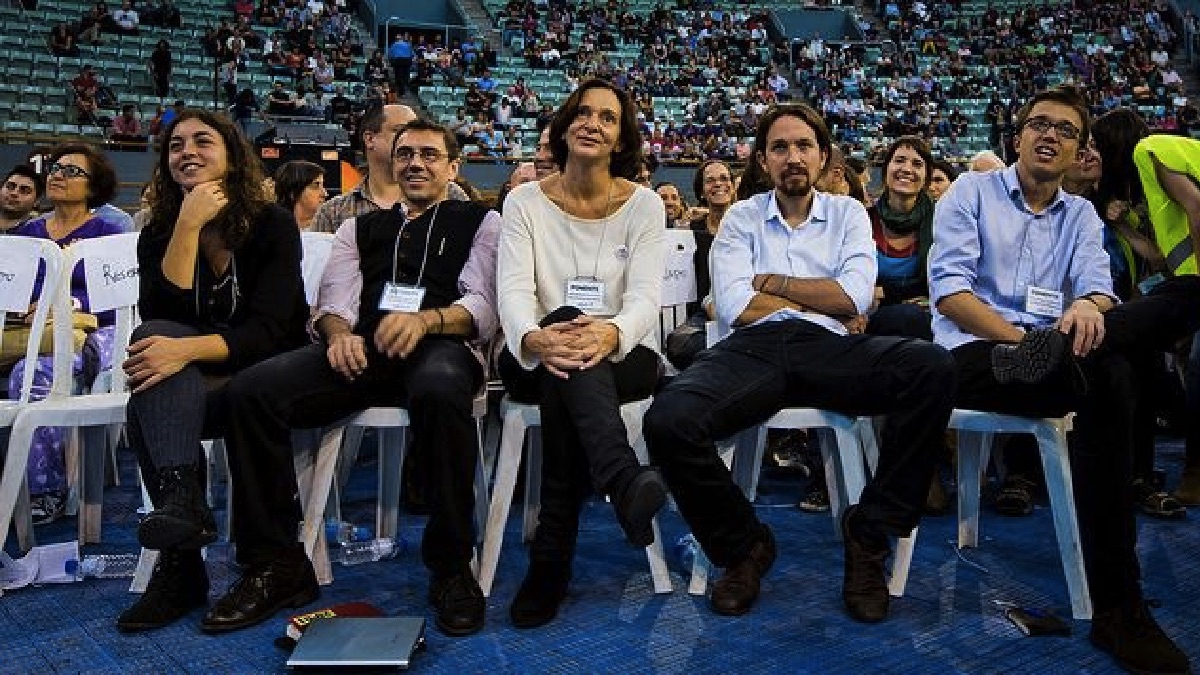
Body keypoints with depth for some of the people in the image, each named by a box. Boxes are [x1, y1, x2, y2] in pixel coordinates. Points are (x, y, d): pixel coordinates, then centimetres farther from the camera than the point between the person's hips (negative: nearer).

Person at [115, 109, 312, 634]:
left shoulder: (272, 225, -5)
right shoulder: (157, 233, 5)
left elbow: (270, 329, -17)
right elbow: (158, 320, -12)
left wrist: (188, 350, -33)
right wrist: (188, 227, -18)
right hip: (191, 389, 3)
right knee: (156, 357, -28)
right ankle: (180, 500, -42)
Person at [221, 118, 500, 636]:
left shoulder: (480, 222, 18)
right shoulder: (359, 228, 29)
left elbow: (483, 305, 2)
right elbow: (334, 301, 14)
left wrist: (425, 319, -20)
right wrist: (339, 334, -12)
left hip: (441, 346, -3)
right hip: (361, 349, 4)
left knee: (440, 389, -41)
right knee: (251, 390, -22)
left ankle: (452, 568, -23)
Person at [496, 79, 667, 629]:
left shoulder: (644, 205, 3)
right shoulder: (525, 202, 4)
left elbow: (645, 296, -10)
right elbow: (512, 290, -11)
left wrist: (610, 334, -37)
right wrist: (533, 338, -37)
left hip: (622, 357, 1)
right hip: (536, 357, 0)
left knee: (568, 376, -37)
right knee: (565, 339, -38)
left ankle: (552, 556, -38)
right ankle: (624, 481, -60)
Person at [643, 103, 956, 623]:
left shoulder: (847, 213, 20)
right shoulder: (741, 218, 18)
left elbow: (856, 295, 1)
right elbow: (733, 307, 0)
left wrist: (769, 280, 3)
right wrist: (826, 301, 4)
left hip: (829, 349, 1)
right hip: (752, 350, -1)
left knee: (932, 367, -30)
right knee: (667, 422, -31)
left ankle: (870, 533, -12)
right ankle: (744, 545, -2)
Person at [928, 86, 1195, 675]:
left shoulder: (1082, 216, 25)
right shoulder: (972, 191, 11)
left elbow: (1099, 291, 3)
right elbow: (949, 291, -5)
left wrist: (1088, 307, -27)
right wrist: (1024, 339, -19)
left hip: (1054, 348, 6)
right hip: (974, 355, -5)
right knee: (1108, 380, -39)